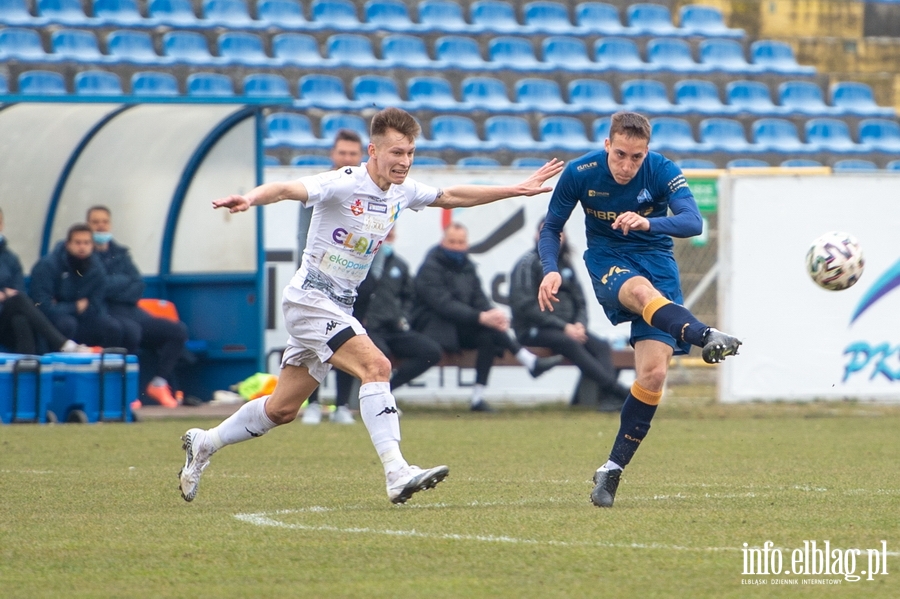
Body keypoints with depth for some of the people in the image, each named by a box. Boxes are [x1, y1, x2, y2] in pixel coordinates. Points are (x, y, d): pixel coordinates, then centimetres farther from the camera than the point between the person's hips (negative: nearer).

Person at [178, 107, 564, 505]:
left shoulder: (401, 191, 5)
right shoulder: (343, 184, -19)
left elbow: (452, 196, 20)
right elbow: (288, 189, -34)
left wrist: (517, 190, 20)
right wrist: (250, 200, -55)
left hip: (339, 308, 8)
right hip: (310, 298, -8)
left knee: (282, 409, 13)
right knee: (376, 365, -25)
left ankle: (204, 443, 31)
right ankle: (397, 475, -31)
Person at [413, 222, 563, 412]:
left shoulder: (466, 266, 15)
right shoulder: (430, 268, -9)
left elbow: (479, 300, 7)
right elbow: (444, 305, -22)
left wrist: (493, 313, -18)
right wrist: (481, 318, -33)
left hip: (462, 329, 7)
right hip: (436, 329, -7)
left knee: (488, 336, -25)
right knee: (489, 328, -28)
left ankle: (478, 397, -24)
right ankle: (531, 362, -27)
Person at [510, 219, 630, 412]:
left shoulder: (565, 266, 17)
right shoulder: (527, 264, -2)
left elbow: (580, 302, 17)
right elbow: (525, 306, -12)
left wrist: (580, 324, -7)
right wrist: (563, 327, -17)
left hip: (567, 328, 6)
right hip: (534, 331, -6)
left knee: (600, 345, -21)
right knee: (569, 343, -34)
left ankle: (608, 396, -39)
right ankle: (618, 390, -41)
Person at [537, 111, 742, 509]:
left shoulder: (663, 172, -14)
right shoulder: (579, 173, -11)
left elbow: (693, 222, -28)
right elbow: (551, 227, 3)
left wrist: (649, 223, -48)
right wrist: (551, 270, -16)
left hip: (656, 259, 1)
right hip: (607, 261, -1)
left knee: (653, 374, -12)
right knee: (642, 291, -40)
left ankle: (613, 469, 0)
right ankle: (705, 338, -66)